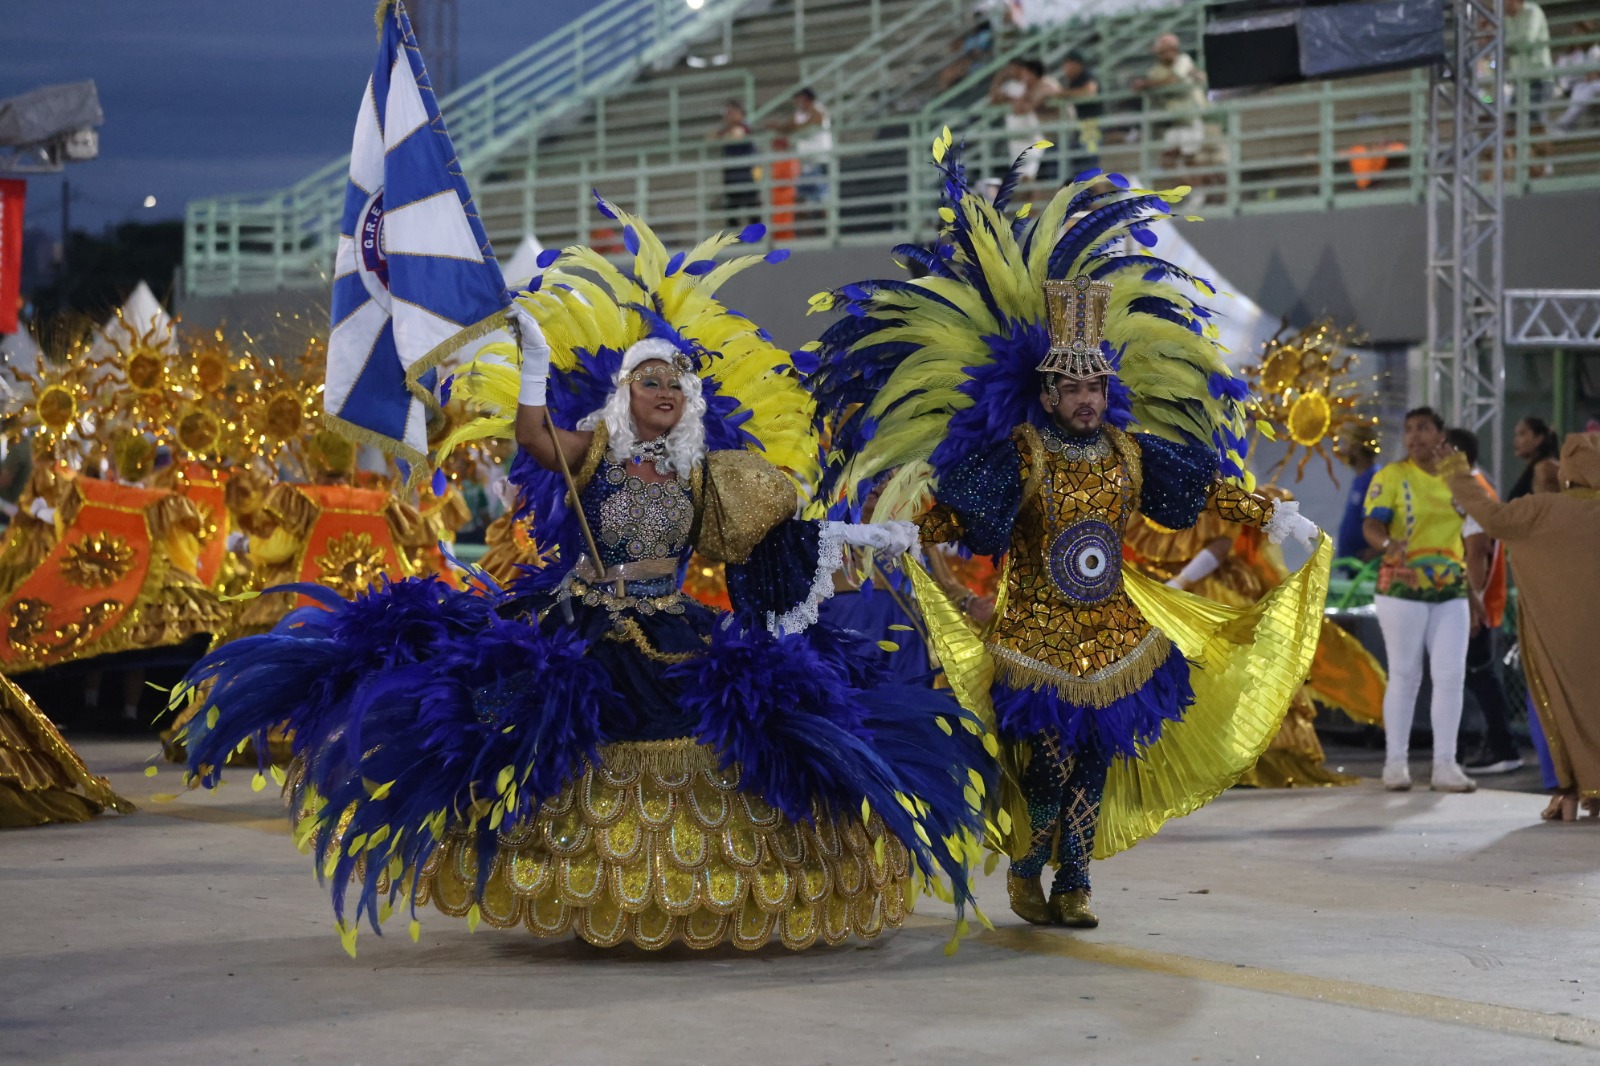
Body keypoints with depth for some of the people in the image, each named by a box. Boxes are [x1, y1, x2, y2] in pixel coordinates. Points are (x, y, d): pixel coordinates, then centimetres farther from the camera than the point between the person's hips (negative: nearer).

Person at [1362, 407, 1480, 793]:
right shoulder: (1391, 476, -3)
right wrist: (1388, 544, -38)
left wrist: (1471, 591, 17)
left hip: (1450, 591, 4)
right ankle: (1396, 763, 9)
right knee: (1404, 675, 0)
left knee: (1451, 675, 0)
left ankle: (1445, 765, 5)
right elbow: (1371, 525, -16)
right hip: (1402, 588, -4)